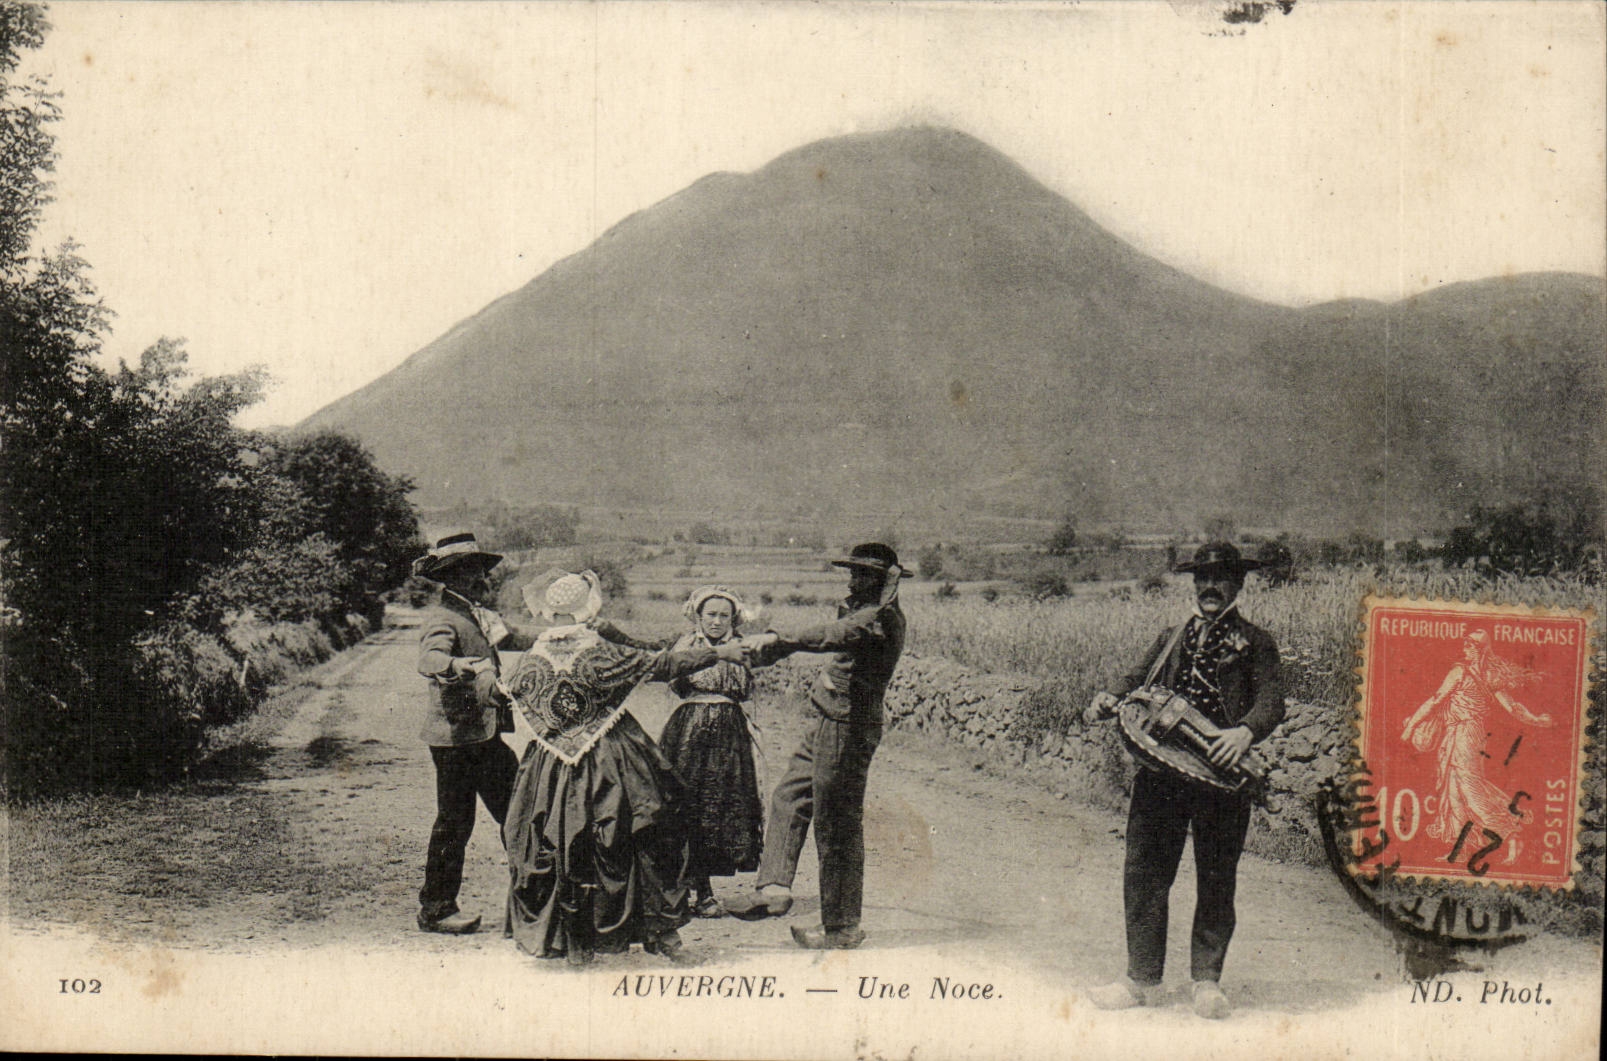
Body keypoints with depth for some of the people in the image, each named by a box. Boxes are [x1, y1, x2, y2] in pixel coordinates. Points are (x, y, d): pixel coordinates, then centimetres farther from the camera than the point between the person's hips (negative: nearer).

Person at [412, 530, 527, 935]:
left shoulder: (478, 615, 14)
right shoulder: (442, 619, -16)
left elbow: (508, 636, 35)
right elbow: (429, 660, -37)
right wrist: (465, 667, -54)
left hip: (485, 733, 10)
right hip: (455, 737, -9)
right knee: (454, 822, -2)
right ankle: (435, 909, 10)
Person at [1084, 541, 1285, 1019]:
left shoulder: (1255, 643, 8)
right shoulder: (1171, 639, 22)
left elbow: (1271, 700, -6)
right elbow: (1138, 681, 17)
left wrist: (1245, 732, -27)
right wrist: (1110, 701, -5)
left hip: (1221, 771, -3)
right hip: (1160, 768, 3)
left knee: (1217, 879, 2)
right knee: (1143, 871, 1)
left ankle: (1207, 982, 13)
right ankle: (1143, 979, 10)